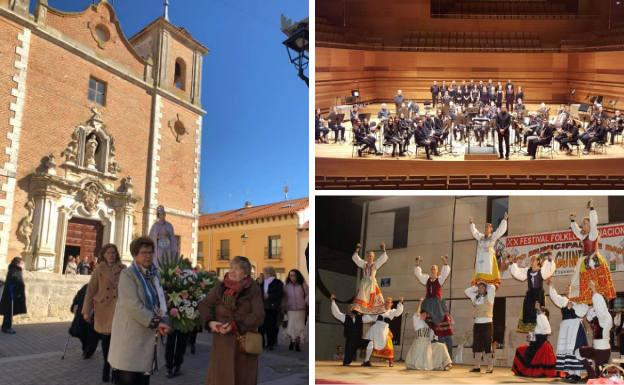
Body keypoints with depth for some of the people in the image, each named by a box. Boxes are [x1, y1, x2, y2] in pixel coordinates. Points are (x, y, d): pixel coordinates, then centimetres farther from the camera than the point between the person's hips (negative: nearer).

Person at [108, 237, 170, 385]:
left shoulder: (155, 275, 13)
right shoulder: (127, 274, -8)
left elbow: (161, 301, 11)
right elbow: (133, 305, -18)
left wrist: (164, 322, -8)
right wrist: (156, 323, -18)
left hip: (148, 335, 6)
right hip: (131, 336, -6)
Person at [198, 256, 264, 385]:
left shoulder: (254, 290, -7)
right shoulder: (220, 287, 4)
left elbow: (258, 316, -14)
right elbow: (204, 305, 4)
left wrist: (235, 325, -22)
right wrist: (209, 322, -15)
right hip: (222, 341, 2)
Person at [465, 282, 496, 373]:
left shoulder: (489, 297, 0)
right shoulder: (475, 297, 13)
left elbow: (492, 287, -13)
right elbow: (467, 291, 21)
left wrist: (486, 285, 4)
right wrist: (476, 287, 16)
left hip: (487, 324, -5)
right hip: (477, 324, 5)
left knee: (488, 346, -5)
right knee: (477, 346, 7)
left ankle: (490, 367, -2)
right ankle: (477, 366, 12)